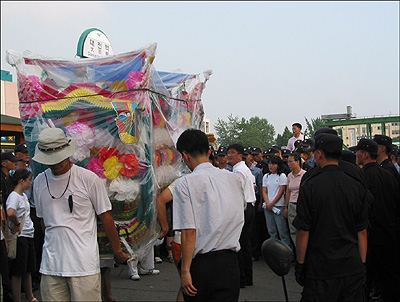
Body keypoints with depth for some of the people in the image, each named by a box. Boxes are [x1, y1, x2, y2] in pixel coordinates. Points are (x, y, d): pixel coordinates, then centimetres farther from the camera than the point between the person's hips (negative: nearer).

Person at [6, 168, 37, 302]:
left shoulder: (24, 195, 14)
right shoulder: (14, 196, -16)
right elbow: (10, 212, -35)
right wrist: (17, 224, -20)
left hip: (28, 236, 9)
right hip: (20, 237, -9)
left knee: (28, 269, 18)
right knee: (18, 272, 0)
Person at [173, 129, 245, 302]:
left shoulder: (185, 183, -10)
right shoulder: (233, 178, 4)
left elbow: (189, 231, -15)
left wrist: (185, 270, -10)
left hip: (200, 264, -3)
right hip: (229, 263, 3)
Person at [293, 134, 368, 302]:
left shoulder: (309, 187, -12)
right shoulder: (357, 187, 0)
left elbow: (303, 231, -10)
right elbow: (362, 231, 5)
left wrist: (300, 265, 0)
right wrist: (362, 265, 14)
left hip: (320, 270, -3)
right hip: (352, 269, 4)